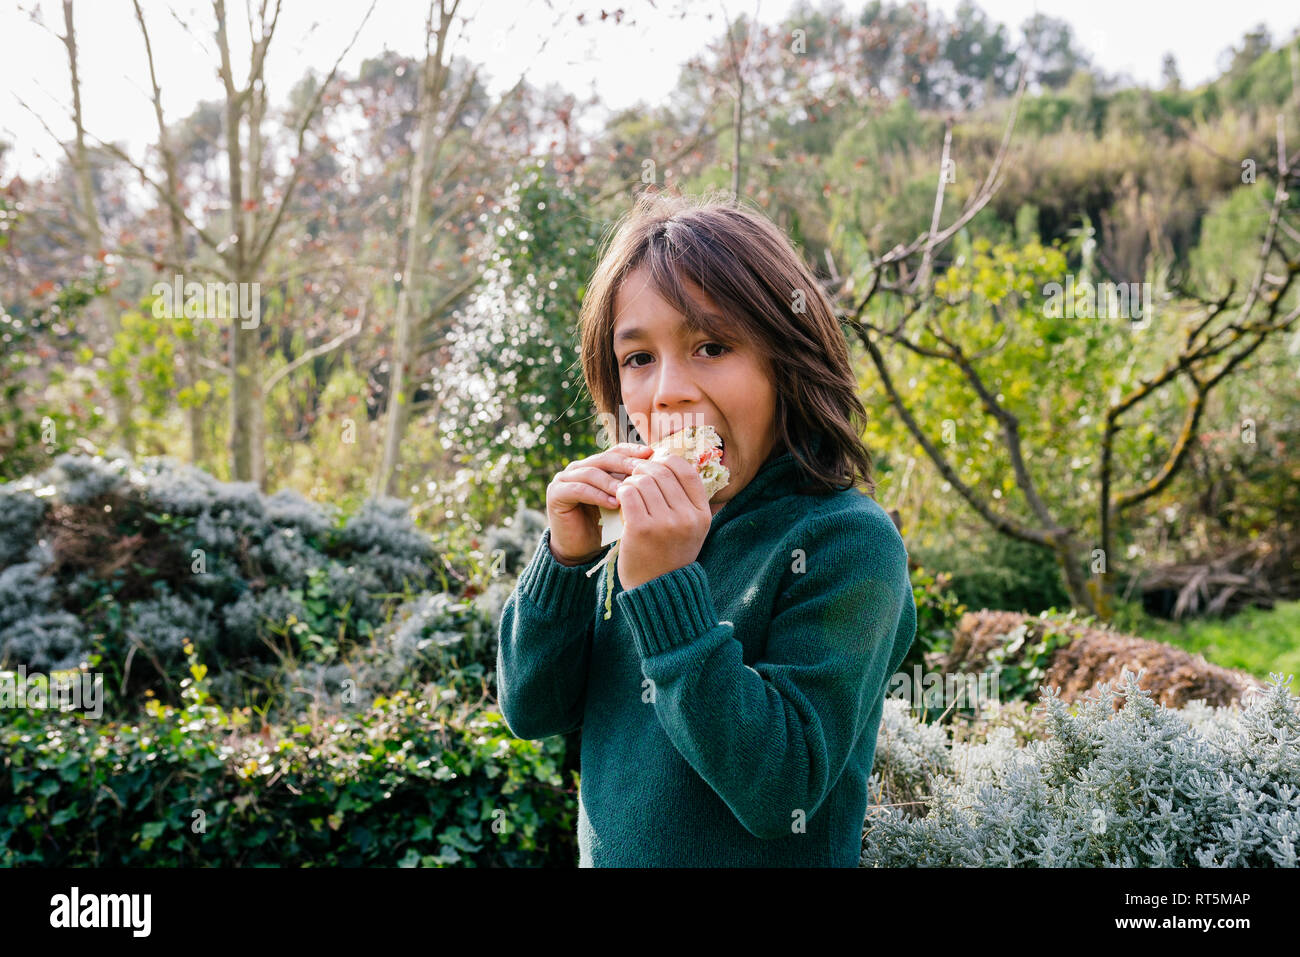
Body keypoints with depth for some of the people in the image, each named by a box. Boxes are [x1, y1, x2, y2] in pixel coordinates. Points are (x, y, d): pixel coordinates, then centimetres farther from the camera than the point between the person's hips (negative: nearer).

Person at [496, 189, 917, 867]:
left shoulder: (847, 541, -20)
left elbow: (778, 792, -26)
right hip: (606, 858, 5)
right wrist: (565, 558, -18)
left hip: (767, 853, -5)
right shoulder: (634, 524, -6)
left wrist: (667, 585, -30)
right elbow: (531, 712, -3)